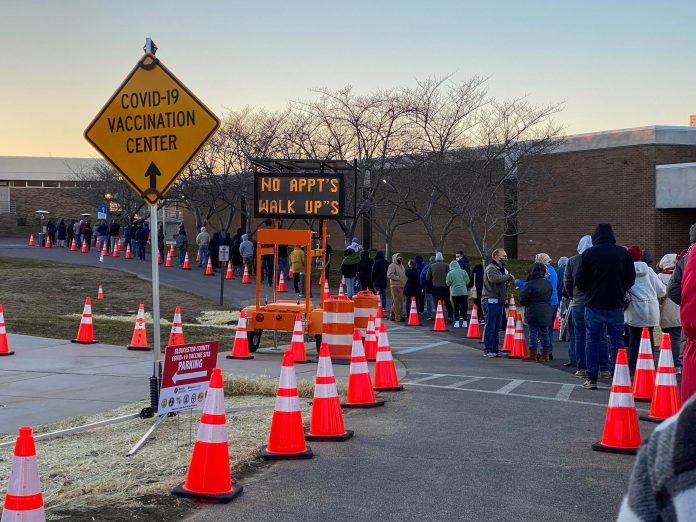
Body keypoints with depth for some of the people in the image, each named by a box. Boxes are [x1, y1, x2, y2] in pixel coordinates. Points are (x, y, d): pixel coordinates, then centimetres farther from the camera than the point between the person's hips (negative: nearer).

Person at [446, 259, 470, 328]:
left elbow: (448, 283, -4)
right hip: (464, 292, 1)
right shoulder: (463, 272, -1)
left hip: (455, 293, -1)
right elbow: (467, 281, 4)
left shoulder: (450, 273, -7)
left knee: (456, 308, 6)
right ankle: (464, 322, 4)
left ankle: (457, 322, 6)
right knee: (464, 307, 6)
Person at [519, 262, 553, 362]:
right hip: (547, 312, 6)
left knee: (533, 333, 1)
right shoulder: (548, 284, 6)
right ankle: (545, 355, 14)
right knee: (545, 333, 10)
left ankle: (532, 355, 3)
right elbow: (550, 297, 14)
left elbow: (522, 300, -10)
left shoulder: (531, 284, -14)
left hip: (533, 313, -6)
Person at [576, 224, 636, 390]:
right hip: (616, 305, 1)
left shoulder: (588, 253, -6)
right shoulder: (624, 253, 0)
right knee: (617, 341, 7)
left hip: (594, 304, -1)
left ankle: (591, 379, 5)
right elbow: (631, 279, 5)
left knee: (593, 341, 5)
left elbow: (580, 282, -4)